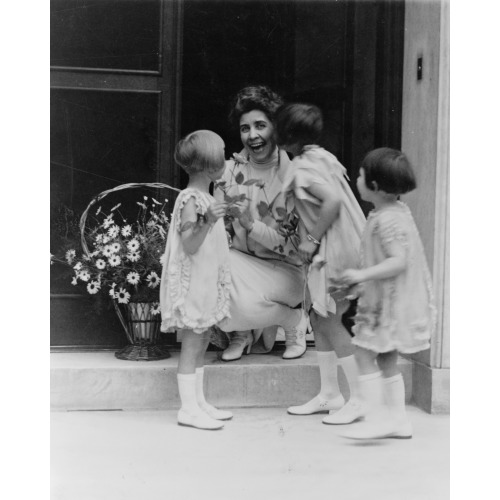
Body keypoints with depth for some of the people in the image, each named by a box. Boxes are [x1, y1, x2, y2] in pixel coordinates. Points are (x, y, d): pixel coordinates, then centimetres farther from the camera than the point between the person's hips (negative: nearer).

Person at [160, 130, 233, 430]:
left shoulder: (206, 198, 12)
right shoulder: (191, 200, -17)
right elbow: (189, 246, -24)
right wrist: (208, 221, -34)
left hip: (207, 282, 10)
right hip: (192, 284, -10)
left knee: (202, 343, 13)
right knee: (191, 344, -4)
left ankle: (199, 402, 20)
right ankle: (188, 408, 2)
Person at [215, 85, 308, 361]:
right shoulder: (230, 170, -1)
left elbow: (291, 242, -16)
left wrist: (250, 224, -29)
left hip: (283, 269, -4)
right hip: (241, 262, 4)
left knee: (247, 304, -32)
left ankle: (294, 321, 4)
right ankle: (240, 333, 4)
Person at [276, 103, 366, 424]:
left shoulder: (302, 168, -14)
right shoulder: (321, 156, 12)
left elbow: (333, 200, -27)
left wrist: (312, 239, -18)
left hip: (336, 250, -9)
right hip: (348, 245, 9)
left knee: (330, 322, -4)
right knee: (319, 318, 13)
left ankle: (359, 399, 3)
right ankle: (330, 394, 20)